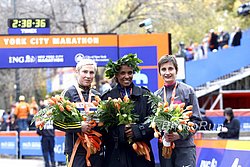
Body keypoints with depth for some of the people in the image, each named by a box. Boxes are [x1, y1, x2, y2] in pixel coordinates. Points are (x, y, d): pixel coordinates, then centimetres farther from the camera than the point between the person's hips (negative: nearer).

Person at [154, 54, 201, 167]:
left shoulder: (187, 91, 1)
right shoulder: (157, 95, 10)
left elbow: (196, 120, -1)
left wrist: (180, 135, -15)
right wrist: (161, 134, -8)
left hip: (185, 146, -3)